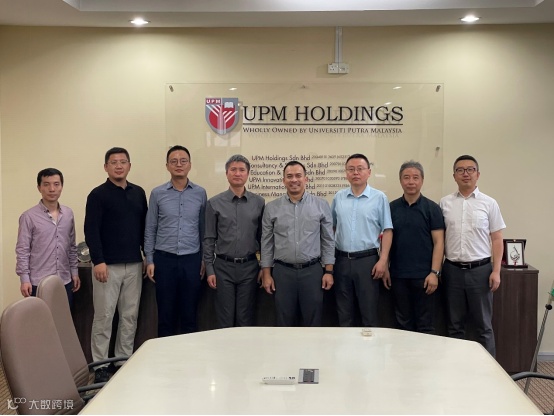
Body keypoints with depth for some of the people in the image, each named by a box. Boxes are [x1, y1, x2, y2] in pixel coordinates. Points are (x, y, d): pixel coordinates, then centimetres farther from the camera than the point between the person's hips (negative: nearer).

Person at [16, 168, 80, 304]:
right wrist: (24, 279, -11)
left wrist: (74, 272, 12)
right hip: (39, 283, -4)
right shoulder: (29, 216, -7)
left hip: (65, 281, 4)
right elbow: (22, 250, -7)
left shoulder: (69, 214, 7)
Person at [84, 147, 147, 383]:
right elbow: (91, 231, -10)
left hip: (134, 265, 5)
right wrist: (98, 261, -17)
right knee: (104, 316, 1)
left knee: (130, 316, 9)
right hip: (108, 265, -5)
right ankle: (100, 365, 9)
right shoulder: (98, 195, -4)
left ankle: (125, 360, 20)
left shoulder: (138, 193, 11)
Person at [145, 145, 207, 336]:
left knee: (189, 313, 7)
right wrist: (149, 260, 0)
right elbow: (150, 229, 4)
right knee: (166, 312, 7)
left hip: (191, 259, 1)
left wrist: (204, 259, 5)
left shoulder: (200, 193, 3)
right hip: (164, 259, 0)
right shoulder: (157, 193, 1)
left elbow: (203, 228, 7)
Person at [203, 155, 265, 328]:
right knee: (225, 320, 6)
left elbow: (263, 237, 6)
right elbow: (209, 239, 1)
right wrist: (209, 270, -3)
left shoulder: (258, 202, 3)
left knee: (246, 319, 8)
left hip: (249, 267, 1)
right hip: (223, 267, -1)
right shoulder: (215, 203, -1)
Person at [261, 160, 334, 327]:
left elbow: (328, 240, 3)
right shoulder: (272, 208, 3)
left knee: (312, 324, 7)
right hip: (282, 272, 1)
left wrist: (329, 271, -1)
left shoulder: (321, 205, 1)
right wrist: (266, 273, 2)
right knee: (284, 324, 9)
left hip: (312, 271, 0)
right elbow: (266, 243, 6)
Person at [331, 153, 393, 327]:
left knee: (369, 312, 4)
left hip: (367, 260, -3)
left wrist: (383, 260, -11)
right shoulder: (338, 197, 7)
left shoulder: (379, 198, -2)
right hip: (342, 260, 3)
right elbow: (331, 228, 14)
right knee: (344, 313, 12)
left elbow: (387, 230, -4)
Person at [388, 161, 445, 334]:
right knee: (403, 322, 11)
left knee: (425, 325, 4)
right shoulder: (392, 208, 6)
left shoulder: (432, 208, -2)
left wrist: (434, 272, -12)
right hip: (398, 275, 3)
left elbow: (438, 242, -4)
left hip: (423, 275, -3)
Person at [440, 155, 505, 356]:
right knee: (455, 325, 11)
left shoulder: (489, 203, 1)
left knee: (483, 325, 6)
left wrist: (496, 271, -7)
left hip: (480, 269, -2)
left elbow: (497, 239, 1)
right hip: (452, 270, 2)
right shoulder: (445, 203, 5)